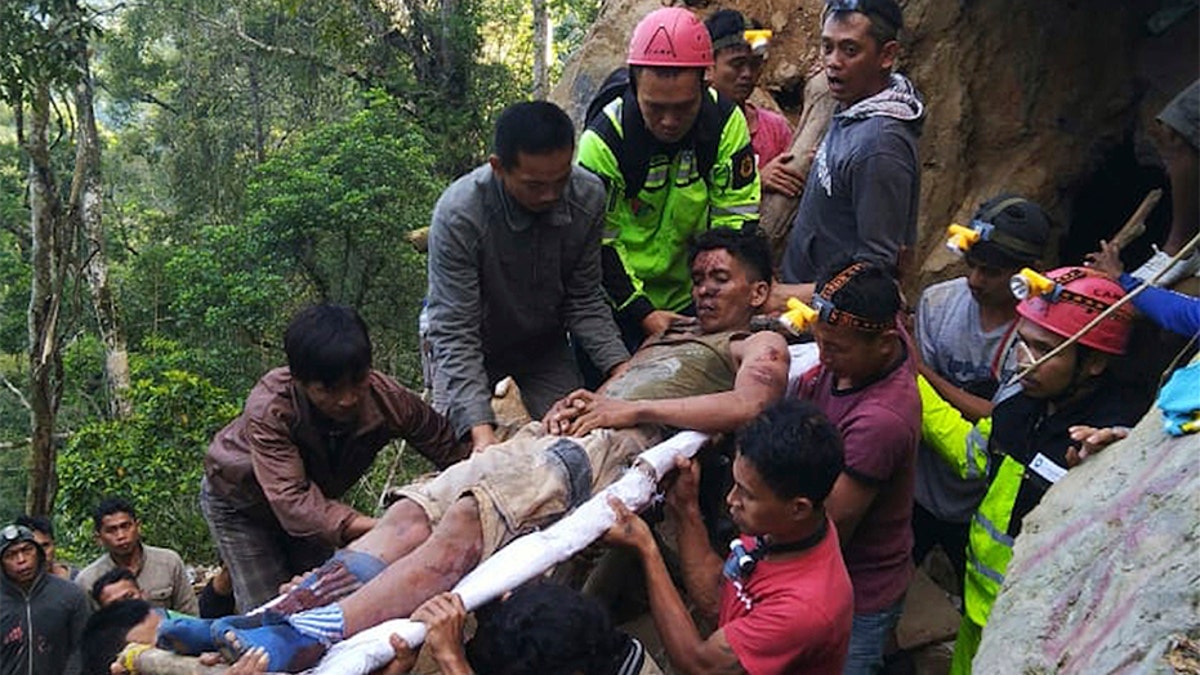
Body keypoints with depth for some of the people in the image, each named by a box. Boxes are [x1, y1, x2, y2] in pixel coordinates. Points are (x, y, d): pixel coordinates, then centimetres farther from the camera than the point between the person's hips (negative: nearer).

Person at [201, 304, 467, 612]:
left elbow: (454, 451, -21)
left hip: (317, 497, 4)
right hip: (240, 502, -4)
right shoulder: (268, 409, -40)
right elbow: (291, 500, -49)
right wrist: (379, 529, -61)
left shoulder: (389, 399, -29)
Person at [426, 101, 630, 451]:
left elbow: (584, 303, -11)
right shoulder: (458, 214, -34)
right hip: (473, 348, -3)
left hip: (545, 347, 3)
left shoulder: (588, 196, -22)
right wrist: (481, 430, -42)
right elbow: (454, 334, -32)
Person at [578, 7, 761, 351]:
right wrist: (642, 312, -22)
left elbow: (737, 218, -8)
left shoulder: (726, 122, -13)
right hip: (618, 302, -2)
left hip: (690, 298, 3)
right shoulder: (602, 141, -20)